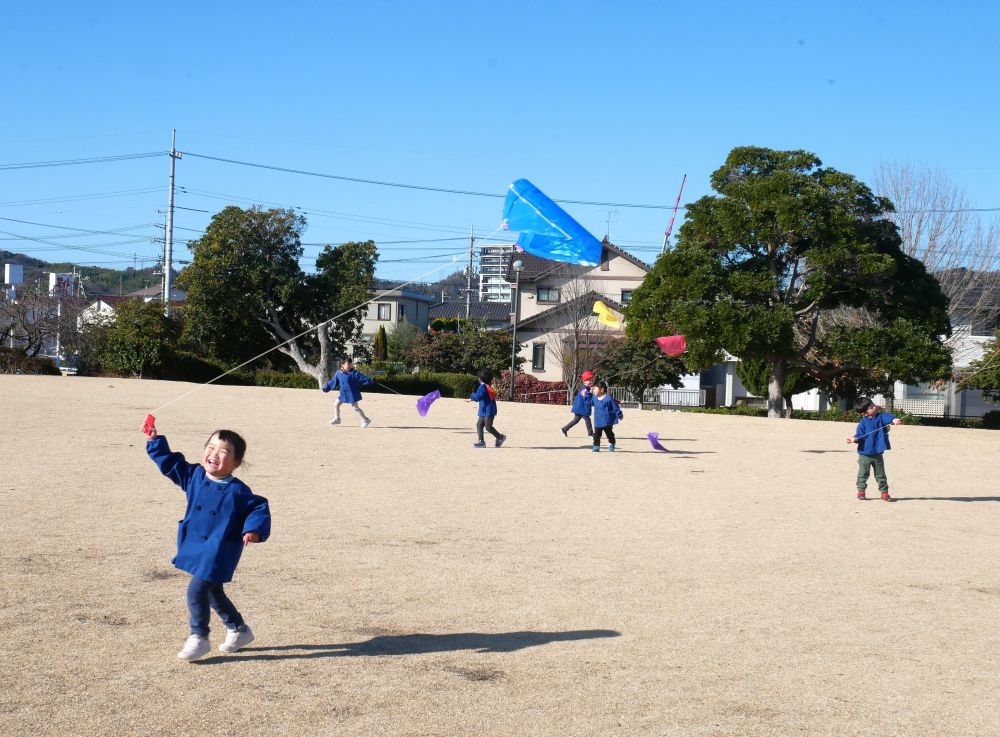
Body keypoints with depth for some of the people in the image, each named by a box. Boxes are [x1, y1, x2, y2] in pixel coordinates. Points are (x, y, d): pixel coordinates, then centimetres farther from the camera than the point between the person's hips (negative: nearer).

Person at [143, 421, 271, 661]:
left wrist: (254, 530, -29)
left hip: (219, 553, -7)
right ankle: (238, 630, 37)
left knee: (197, 589, -14)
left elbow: (259, 508, -13)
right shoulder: (195, 476, -2)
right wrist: (155, 441, 3)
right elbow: (170, 464, 8)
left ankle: (199, 638, 3)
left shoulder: (237, 491, -18)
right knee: (212, 592, 19)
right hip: (197, 548, 7)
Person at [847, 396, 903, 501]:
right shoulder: (863, 422, -8)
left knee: (880, 475, 10)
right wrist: (855, 439, -30)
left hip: (877, 453, 2)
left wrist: (894, 419, -44)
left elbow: (887, 417, -23)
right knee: (863, 474, 8)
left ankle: (884, 492, 17)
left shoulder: (880, 417, -3)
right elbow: (860, 435, -10)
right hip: (865, 453, -2)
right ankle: (861, 491, 21)